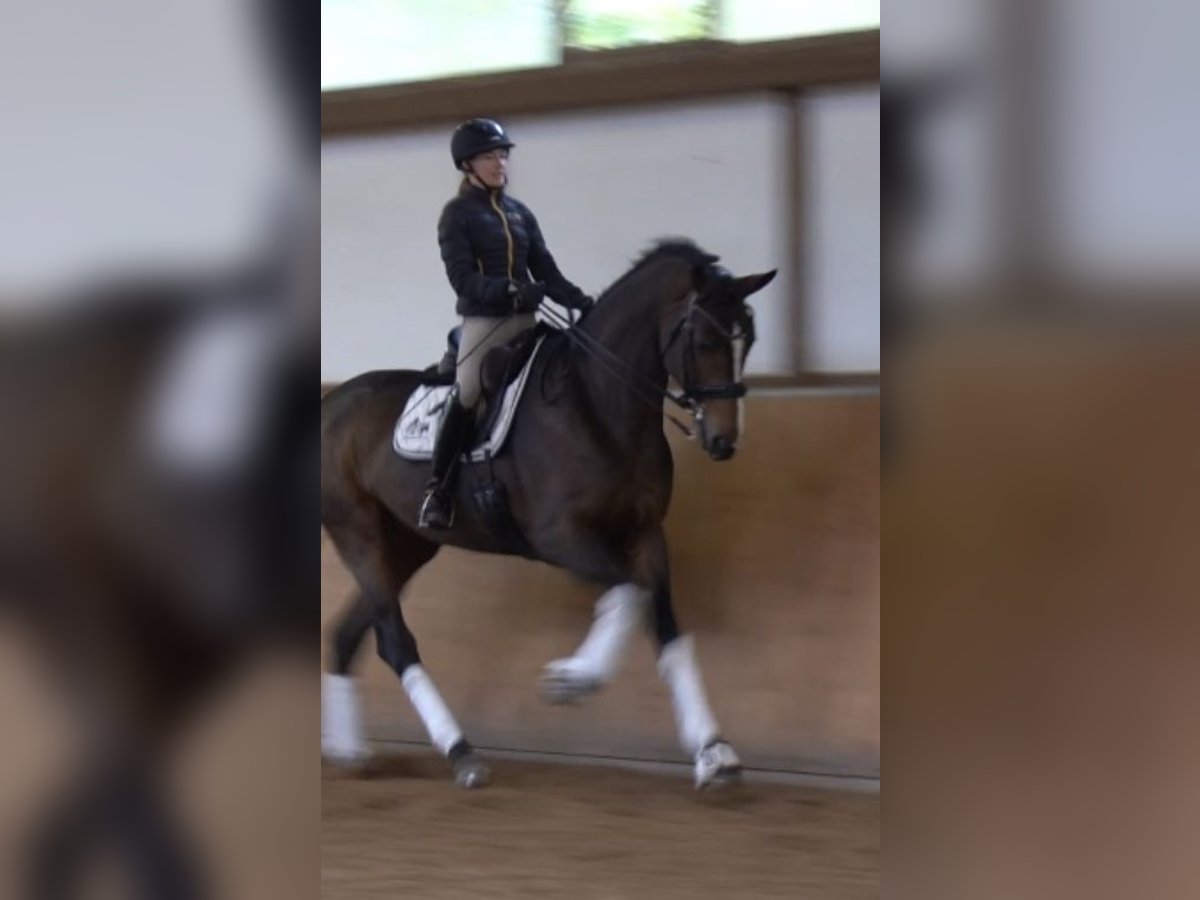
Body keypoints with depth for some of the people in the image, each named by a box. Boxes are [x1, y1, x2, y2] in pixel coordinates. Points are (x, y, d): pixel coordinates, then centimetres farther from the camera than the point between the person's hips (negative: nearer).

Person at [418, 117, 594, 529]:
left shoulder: (520, 212, 10)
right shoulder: (457, 214, -5)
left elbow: (545, 270, 9)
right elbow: (462, 278, -15)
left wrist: (579, 300, -7)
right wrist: (506, 289, -30)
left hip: (525, 321, 6)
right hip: (483, 322, -6)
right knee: (465, 400, -8)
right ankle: (438, 490, -2)